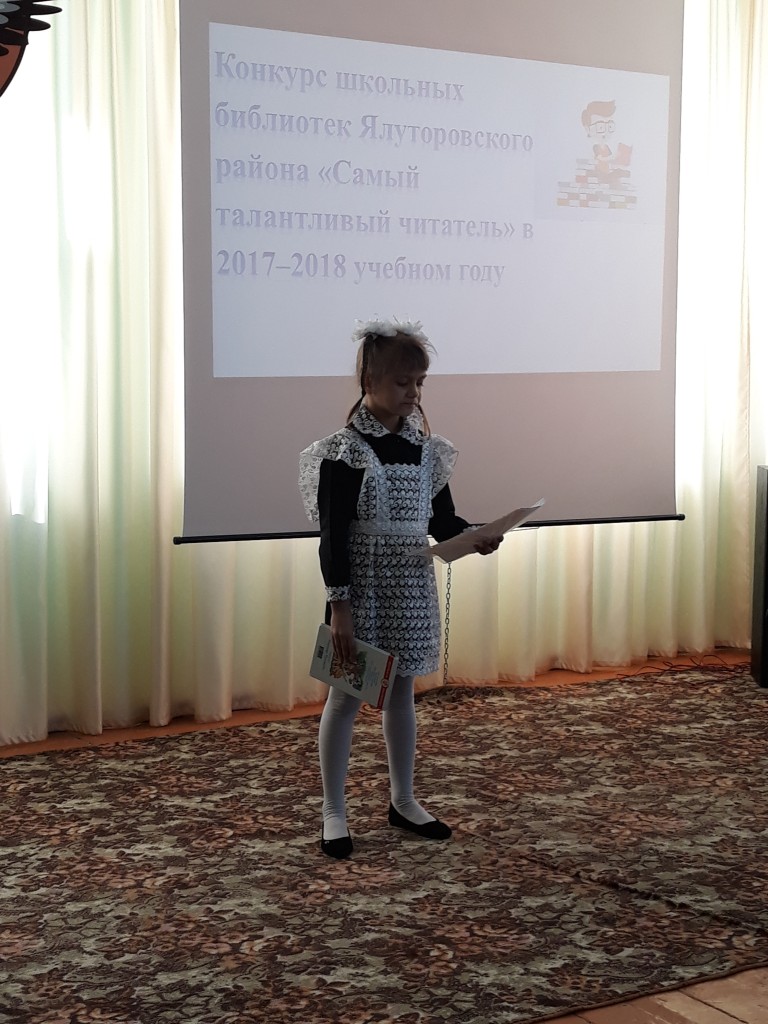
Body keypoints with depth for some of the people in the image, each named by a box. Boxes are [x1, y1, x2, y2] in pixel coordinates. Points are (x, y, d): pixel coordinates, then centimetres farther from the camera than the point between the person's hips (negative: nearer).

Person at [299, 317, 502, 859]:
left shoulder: (427, 448, 6)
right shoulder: (345, 450, -12)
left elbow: (441, 518, 12)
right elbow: (333, 535, -14)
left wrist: (475, 538, -9)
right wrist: (340, 605, -18)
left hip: (411, 590, 6)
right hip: (362, 590, -6)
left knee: (402, 692, 16)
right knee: (346, 696, 3)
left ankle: (403, 800, 29)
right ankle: (334, 811, 14)